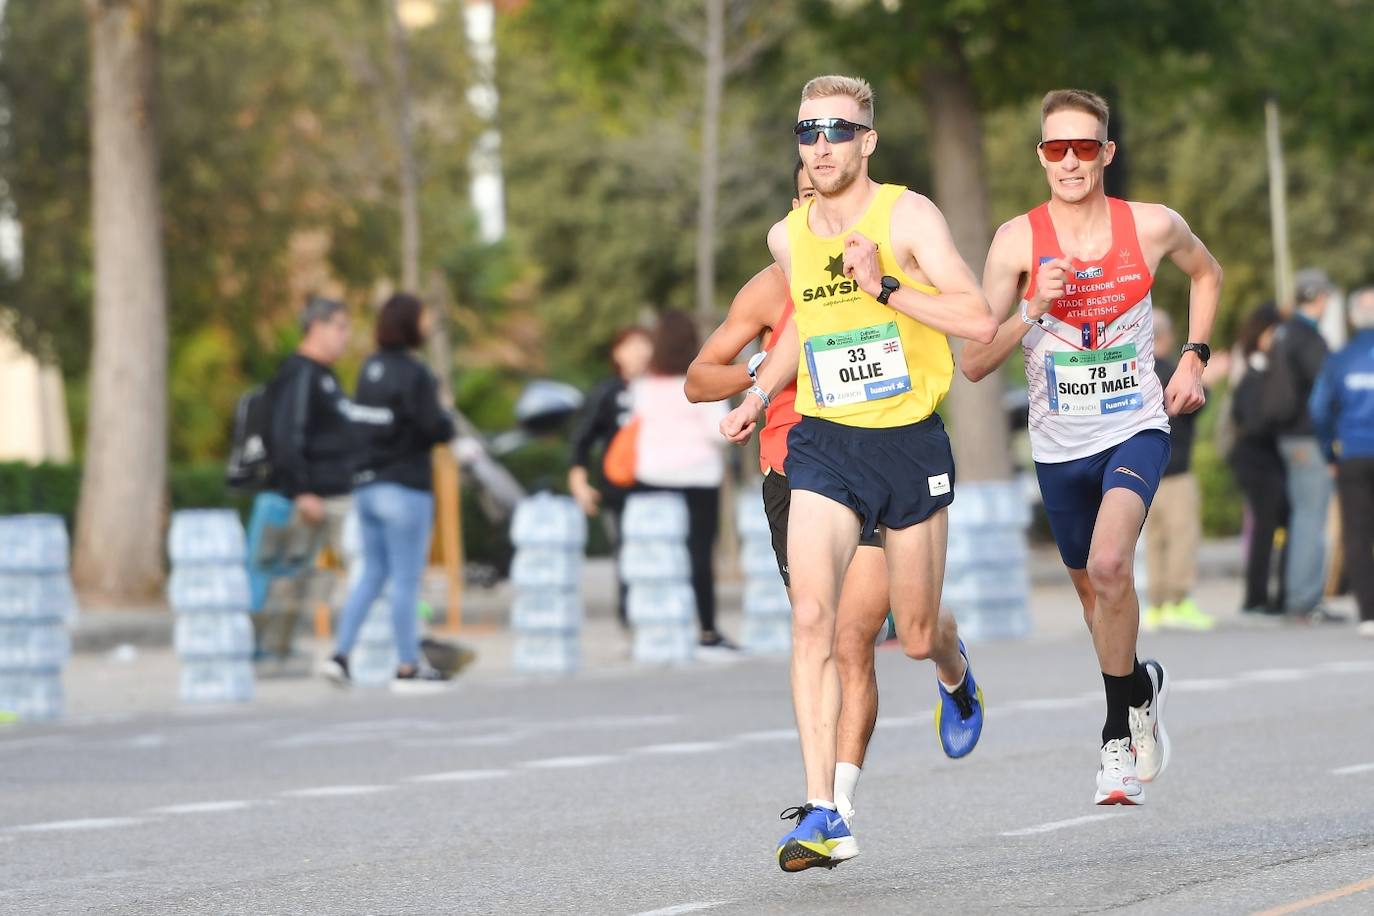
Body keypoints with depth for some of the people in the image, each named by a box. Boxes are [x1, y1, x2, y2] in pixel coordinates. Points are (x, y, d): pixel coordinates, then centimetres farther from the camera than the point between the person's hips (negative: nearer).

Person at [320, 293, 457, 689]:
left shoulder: (369, 369, 7)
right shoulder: (413, 374, -16)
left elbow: (360, 421, 10)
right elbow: (436, 429, -20)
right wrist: (448, 420, 3)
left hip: (367, 487, 7)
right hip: (405, 487, -7)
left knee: (372, 573, 15)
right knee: (406, 579, 1)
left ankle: (341, 654, 6)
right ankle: (407, 667, 7)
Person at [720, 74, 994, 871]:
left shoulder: (907, 216, -10)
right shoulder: (788, 237, 5)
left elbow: (980, 320, -18)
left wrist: (884, 288, -25)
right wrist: (760, 394, 16)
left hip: (912, 444, -2)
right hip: (824, 446, 2)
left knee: (917, 636, 11)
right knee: (813, 615, -18)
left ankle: (955, 671, 52)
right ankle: (822, 815, -20)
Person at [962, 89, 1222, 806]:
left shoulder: (1152, 227, -8)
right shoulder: (1017, 240, -11)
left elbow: (1206, 273, 17)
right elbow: (974, 363, -12)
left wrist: (1194, 358, 8)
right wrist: (1033, 311, -27)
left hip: (1137, 429, -2)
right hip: (1060, 444, 2)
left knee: (1109, 563, -25)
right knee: (1090, 586, 16)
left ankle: (1119, 730, -9)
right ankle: (1142, 686, 45)